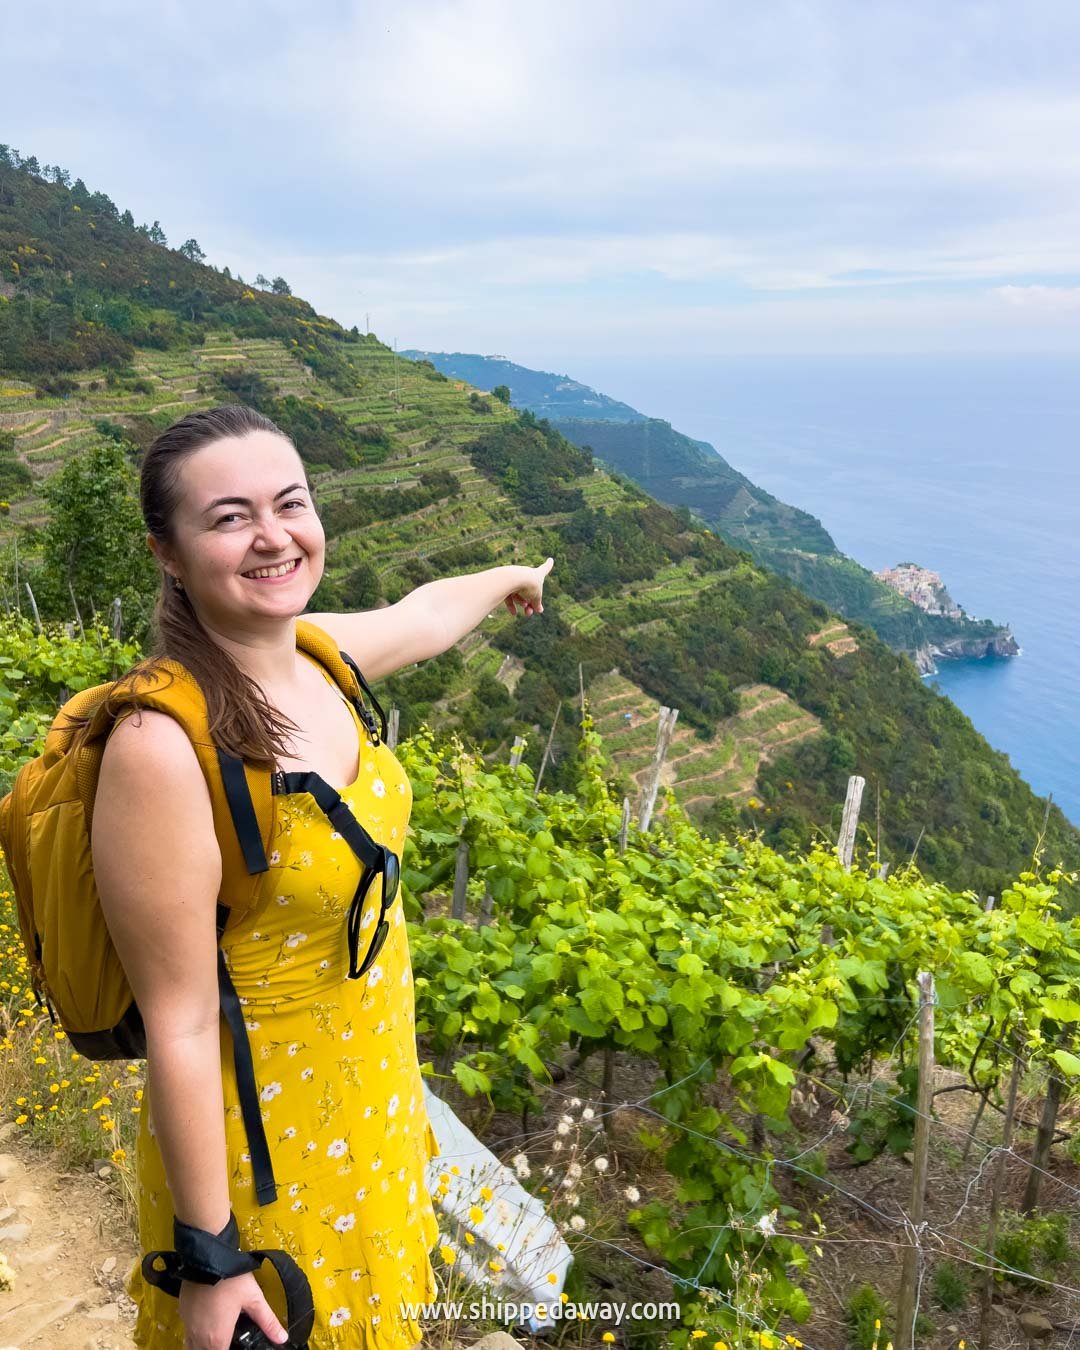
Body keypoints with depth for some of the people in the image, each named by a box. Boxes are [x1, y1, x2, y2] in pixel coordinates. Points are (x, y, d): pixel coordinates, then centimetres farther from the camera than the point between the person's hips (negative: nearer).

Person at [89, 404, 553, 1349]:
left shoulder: (318, 655, -9)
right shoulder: (162, 747, -31)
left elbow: (427, 612, 13)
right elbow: (180, 1025, -25)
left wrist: (513, 579, 33)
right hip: (264, 1139, -6)